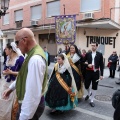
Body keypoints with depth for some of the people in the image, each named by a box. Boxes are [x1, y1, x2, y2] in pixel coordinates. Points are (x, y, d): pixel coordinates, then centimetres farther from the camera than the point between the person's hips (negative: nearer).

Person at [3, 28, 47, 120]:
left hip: (31, 106, -9)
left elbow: (33, 92, -31)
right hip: (29, 103, 9)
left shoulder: (35, 59, -29)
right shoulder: (33, 54, 5)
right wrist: (12, 87, 22)